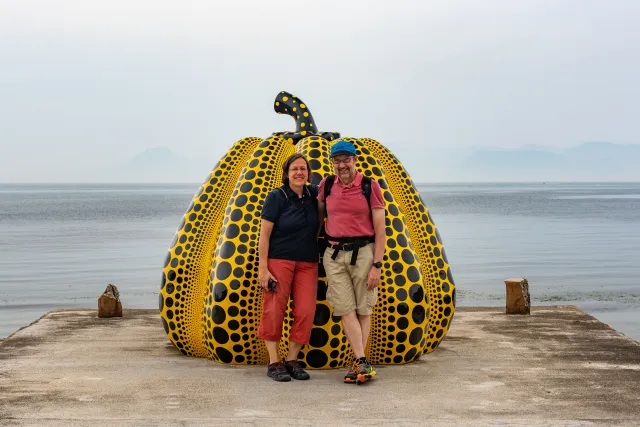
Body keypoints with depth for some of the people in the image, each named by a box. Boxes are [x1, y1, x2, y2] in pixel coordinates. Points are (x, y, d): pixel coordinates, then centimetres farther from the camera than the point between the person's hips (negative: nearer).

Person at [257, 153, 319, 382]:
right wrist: (263, 269, -14)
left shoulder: (312, 194, 8)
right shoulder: (277, 197, -5)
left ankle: (292, 360, 10)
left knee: (306, 312, -3)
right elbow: (264, 235, -7)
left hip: (307, 264, 4)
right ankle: (274, 363, 5)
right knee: (274, 310, -4)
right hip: (279, 261, -4)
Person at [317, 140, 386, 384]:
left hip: (363, 252, -2)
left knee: (363, 310, 2)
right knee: (346, 310, -5)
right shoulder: (327, 185, 5)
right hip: (334, 254, 3)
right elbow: (319, 214, 22)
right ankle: (362, 362, -5)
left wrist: (377, 265, -10)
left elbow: (380, 230, -5)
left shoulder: (370, 187, -4)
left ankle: (357, 363, 8)